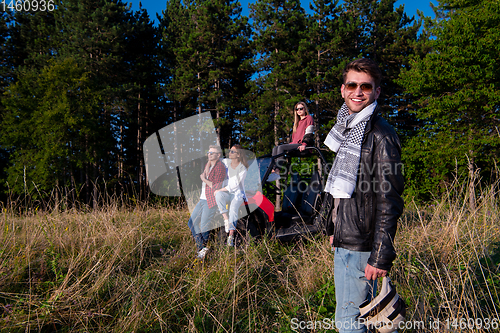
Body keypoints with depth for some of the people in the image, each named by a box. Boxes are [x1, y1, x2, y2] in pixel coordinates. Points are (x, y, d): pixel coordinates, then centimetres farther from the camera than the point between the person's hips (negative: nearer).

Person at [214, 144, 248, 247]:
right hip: (227, 193, 4)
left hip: (238, 194, -4)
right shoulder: (226, 162, 3)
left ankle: (231, 236, -38)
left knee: (233, 208, -33)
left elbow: (234, 185, -16)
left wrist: (219, 190, -15)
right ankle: (226, 219, -32)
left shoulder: (243, 169, -12)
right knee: (218, 195, -32)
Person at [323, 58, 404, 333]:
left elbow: (389, 202, -18)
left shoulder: (381, 136, -15)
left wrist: (381, 256, -20)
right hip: (345, 240, 9)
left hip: (360, 246, -9)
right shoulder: (348, 130, 13)